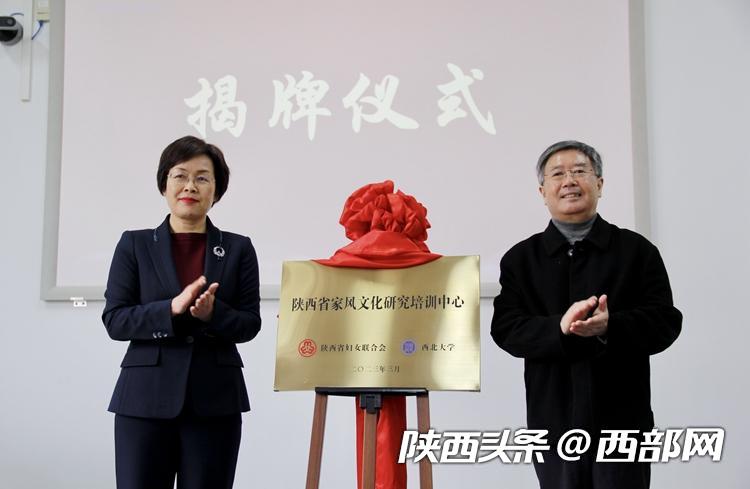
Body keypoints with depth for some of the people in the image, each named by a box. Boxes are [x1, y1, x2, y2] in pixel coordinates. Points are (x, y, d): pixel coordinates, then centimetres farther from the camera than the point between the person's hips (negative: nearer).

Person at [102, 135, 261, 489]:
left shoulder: (238, 249, 7)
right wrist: (172, 309, -17)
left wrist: (213, 313, -17)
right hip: (145, 398, 0)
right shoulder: (134, 244, 6)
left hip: (215, 400, 1)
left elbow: (250, 323, 3)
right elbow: (114, 320, -1)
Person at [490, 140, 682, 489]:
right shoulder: (520, 258, 5)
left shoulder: (636, 250, 3)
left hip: (622, 424, -1)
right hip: (554, 425, 1)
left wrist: (609, 327, -23)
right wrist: (560, 329, -23)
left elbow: (665, 322, -4)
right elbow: (505, 329, -4)